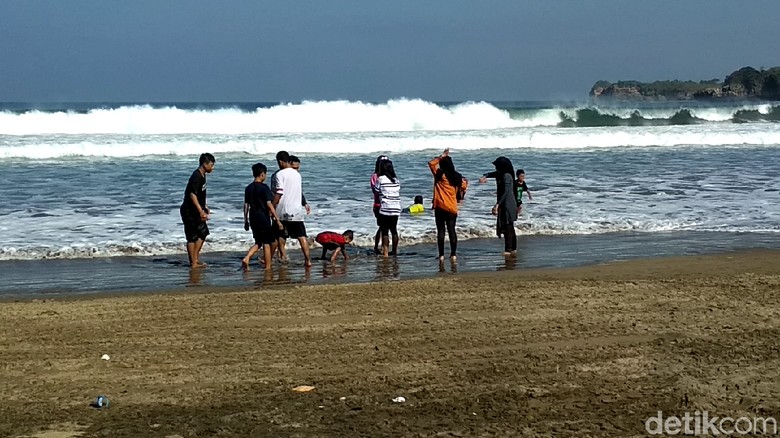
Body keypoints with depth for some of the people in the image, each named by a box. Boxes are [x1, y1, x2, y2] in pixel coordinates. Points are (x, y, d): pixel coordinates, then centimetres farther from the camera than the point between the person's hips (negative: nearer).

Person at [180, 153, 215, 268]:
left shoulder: (202, 175, 11)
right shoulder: (196, 177, -20)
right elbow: (192, 194, -28)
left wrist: (204, 208, 30)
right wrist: (201, 211, -34)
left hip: (196, 211, 10)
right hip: (189, 211, -10)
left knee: (203, 232, 14)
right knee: (192, 237, -3)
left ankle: (195, 258, 20)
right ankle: (194, 262, 3)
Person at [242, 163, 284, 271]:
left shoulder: (248, 188, 7)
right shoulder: (264, 187, -11)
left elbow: (246, 205, 9)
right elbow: (269, 204, -15)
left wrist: (246, 221, 16)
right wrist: (277, 219, -13)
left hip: (253, 219, 6)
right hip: (263, 218, -6)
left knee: (258, 243, 16)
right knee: (267, 243, 4)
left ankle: (246, 258, -4)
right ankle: (268, 267, 7)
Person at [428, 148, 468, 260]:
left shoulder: (440, 174, -7)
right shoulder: (457, 177, 3)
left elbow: (431, 163, -3)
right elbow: (464, 185, 15)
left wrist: (441, 156, 1)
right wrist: (460, 198, 25)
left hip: (440, 207, -3)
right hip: (452, 208, 3)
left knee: (440, 230, 0)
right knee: (452, 230, 7)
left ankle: (441, 254, -1)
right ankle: (453, 254, 5)